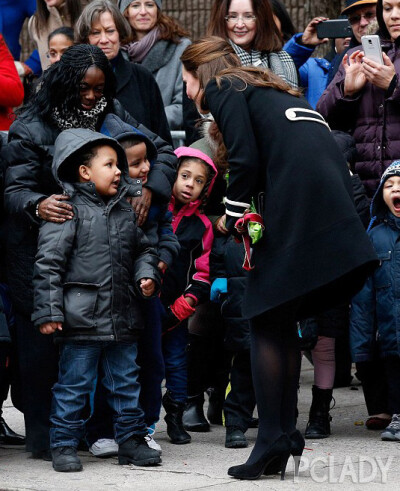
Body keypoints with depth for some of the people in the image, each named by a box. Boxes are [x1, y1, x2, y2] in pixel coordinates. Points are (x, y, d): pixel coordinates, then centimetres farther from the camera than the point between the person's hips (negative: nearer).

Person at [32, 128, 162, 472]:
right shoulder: (68, 211, -8)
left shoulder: (124, 211, 13)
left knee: (126, 380, 12)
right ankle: (64, 445, 8)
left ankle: (131, 439, 22)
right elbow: (48, 263, -11)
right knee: (74, 384, 0)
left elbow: (141, 249, 26)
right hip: (82, 316, -6)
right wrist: (48, 311, -15)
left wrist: (146, 275, 5)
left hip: (123, 316, 6)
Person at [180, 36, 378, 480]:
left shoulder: (223, 90, 7)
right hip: (336, 207, 8)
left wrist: (233, 218, 5)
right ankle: (284, 436, 14)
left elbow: (245, 160, -6)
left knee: (267, 322, 0)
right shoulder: (272, 91, 32)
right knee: (282, 322, 15)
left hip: (294, 210, -8)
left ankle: (272, 441, -3)